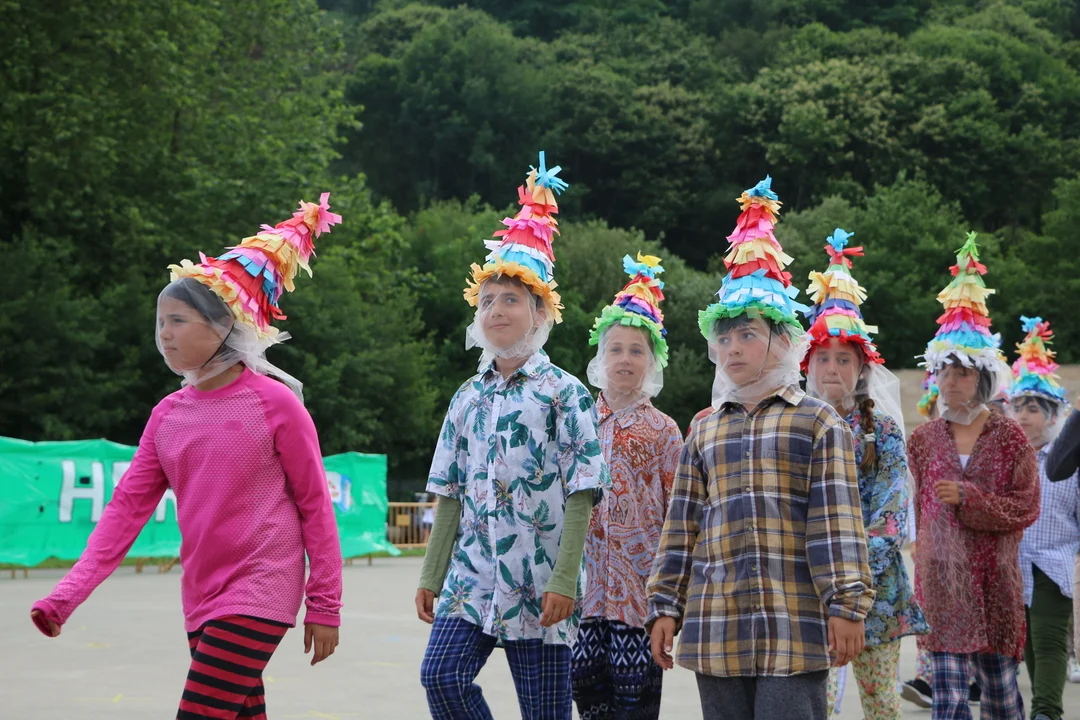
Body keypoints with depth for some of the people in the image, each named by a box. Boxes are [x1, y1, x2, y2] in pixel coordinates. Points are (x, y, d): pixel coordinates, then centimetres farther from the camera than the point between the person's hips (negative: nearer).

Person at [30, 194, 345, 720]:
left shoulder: (273, 402, -8)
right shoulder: (168, 414, 7)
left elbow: (315, 505, -5)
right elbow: (127, 507, 4)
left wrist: (325, 606, -5)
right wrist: (69, 594, -7)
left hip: (259, 593, -6)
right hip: (202, 598, 6)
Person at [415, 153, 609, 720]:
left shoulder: (565, 394, -4)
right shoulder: (468, 397, 12)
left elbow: (580, 497, -8)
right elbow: (450, 495, 14)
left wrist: (564, 581, -15)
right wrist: (431, 577, 10)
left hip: (537, 583, -4)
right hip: (472, 573, 4)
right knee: (441, 674, -14)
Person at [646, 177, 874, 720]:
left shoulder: (818, 423, 4)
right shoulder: (704, 430, 16)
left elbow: (837, 519, -4)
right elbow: (681, 525, 15)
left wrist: (846, 604, -11)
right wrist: (665, 605, 10)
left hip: (794, 620, -4)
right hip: (716, 624, 4)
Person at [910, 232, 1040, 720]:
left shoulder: (1009, 437, 2)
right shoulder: (924, 439, 7)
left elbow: (1026, 508, -3)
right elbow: (915, 508, 11)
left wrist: (968, 498, -13)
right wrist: (919, 566, 4)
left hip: (994, 574, -1)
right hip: (941, 574, 1)